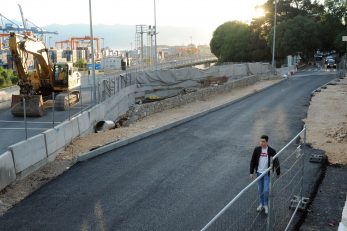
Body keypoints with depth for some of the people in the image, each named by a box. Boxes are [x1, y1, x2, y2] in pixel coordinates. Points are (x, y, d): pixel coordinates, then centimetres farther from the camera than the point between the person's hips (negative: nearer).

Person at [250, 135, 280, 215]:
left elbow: (276, 162, -3)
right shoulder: (257, 150, -5)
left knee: (266, 190, -5)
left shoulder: (271, 151, -11)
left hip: (267, 173, -3)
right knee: (260, 190, 13)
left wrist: (278, 173, -2)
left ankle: (266, 205, 15)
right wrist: (251, 172, 2)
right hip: (259, 173, 3)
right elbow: (253, 161, 2)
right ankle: (261, 204, 29)